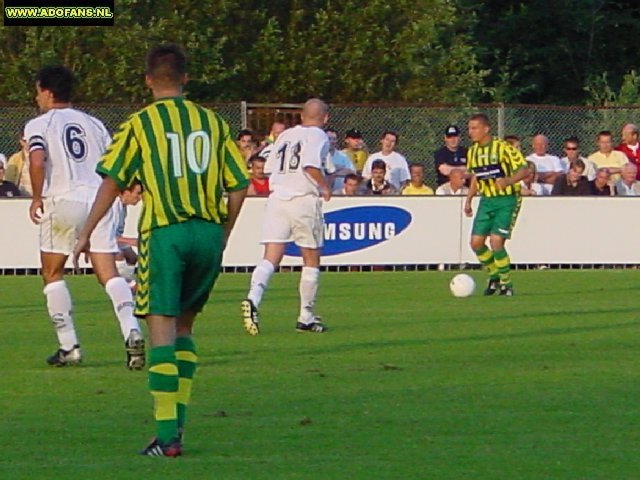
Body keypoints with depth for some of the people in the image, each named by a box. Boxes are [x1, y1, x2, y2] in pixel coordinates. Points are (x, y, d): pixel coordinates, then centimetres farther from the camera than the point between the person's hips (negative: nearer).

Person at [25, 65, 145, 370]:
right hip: (98, 197, 4)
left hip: (63, 200, -3)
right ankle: (131, 331, -26)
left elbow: (37, 161, -14)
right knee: (108, 273, -2)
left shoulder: (39, 125, 4)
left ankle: (69, 347, 8)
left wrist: (37, 197, -4)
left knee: (52, 273, 13)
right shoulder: (94, 124, 19)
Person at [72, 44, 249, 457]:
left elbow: (112, 182, -3)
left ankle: (168, 436, -12)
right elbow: (239, 186, 9)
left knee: (163, 328, -5)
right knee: (184, 324, 20)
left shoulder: (140, 124, 0)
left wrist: (86, 233, 5)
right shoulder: (213, 122, 10)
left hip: (164, 233, -4)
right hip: (209, 233, 4)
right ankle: (178, 418, 16)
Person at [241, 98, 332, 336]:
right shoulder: (318, 136, -3)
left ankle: (253, 298, -29)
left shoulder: (285, 135, 16)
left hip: (277, 196, 4)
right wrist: (325, 187, -6)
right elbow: (311, 165, -19)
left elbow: (269, 167, 16)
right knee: (311, 259, 10)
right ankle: (306, 316, 13)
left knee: (271, 257, -3)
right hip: (304, 199, -4)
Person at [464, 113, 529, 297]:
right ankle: (494, 275, 21)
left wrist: (508, 181, -32)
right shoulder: (473, 151, 8)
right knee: (476, 242, -3)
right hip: (486, 200, 7)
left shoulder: (503, 148, -13)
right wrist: (468, 200, 16)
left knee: (496, 241, -17)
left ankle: (506, 283, 0)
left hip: (506, 200, -7)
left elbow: (524, 170, -15)